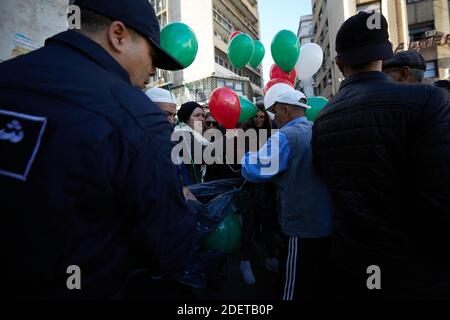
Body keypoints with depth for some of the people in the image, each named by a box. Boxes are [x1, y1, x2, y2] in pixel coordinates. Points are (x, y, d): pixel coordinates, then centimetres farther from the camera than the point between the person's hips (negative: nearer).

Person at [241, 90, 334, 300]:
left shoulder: (286, 136, -17)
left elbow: (254, 170, -19)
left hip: (302, 226, -8)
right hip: (326, 222, 8)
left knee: (294, 288, 8)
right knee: (318, 283, 25)